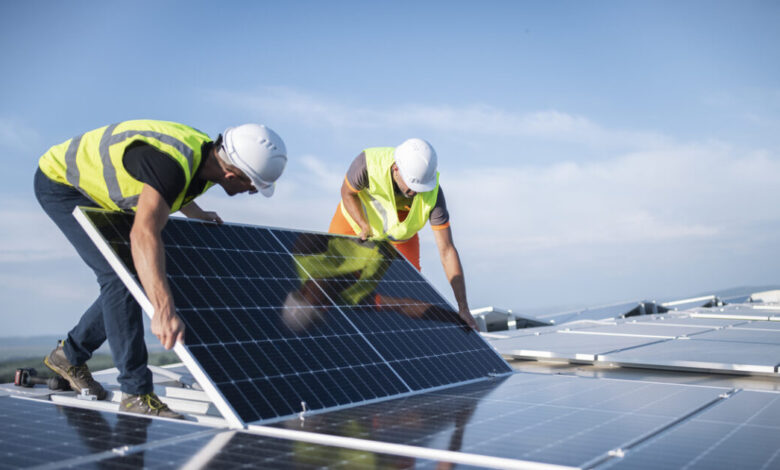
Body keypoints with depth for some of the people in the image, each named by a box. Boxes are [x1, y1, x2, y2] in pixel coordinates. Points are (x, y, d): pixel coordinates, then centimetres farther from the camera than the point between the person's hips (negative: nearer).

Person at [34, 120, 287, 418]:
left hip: (96, 192, 9)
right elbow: (143, 234, -53)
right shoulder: (171, 163, -40)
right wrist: (164, 311, -61)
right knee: (120, 277, -19)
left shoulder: (210, 156, -11)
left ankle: (69, 355, 25)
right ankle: (136, 392, -13)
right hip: (60, 181, -9)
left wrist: (197, 214, 20)